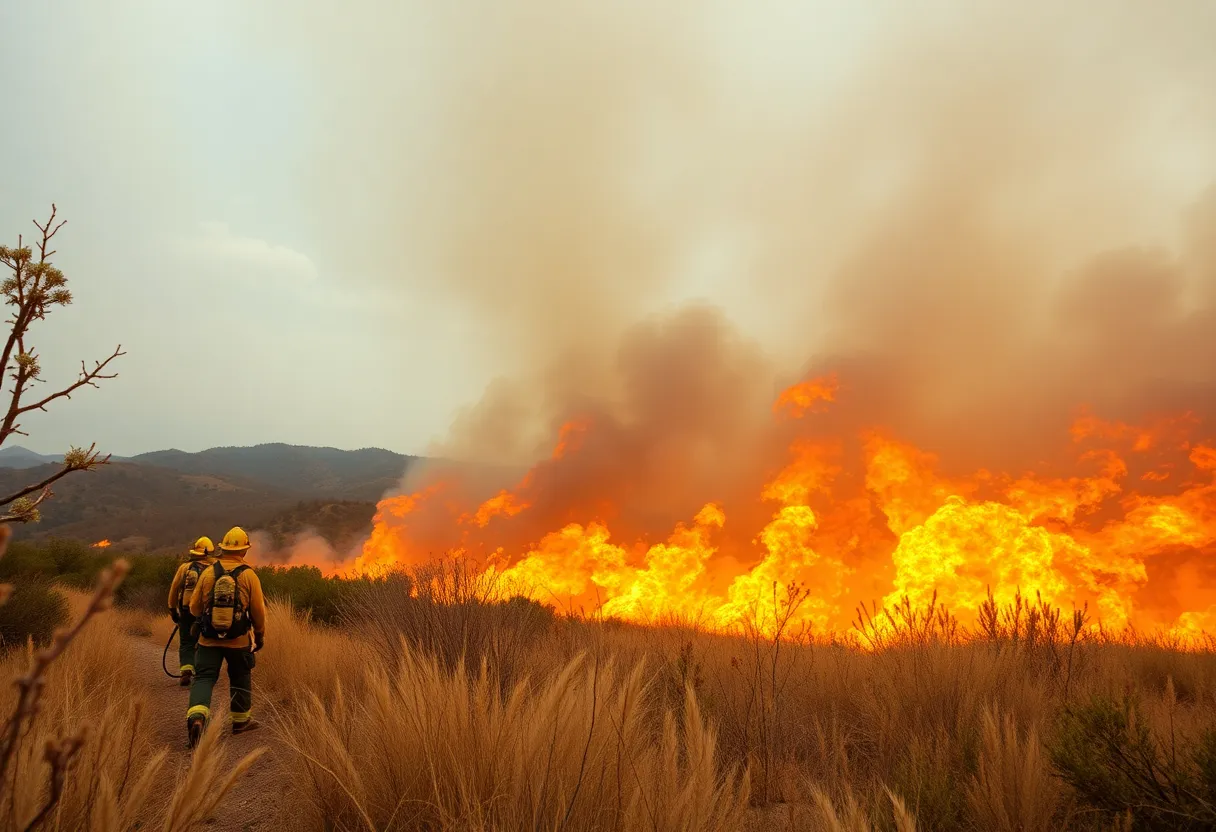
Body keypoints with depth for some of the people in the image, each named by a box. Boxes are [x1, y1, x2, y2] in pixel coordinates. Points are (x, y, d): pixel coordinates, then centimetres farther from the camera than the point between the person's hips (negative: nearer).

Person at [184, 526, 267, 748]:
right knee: (241, 679, 17)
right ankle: (240, 720, 28)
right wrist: (260, 635, 11)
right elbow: (258, 611, -4)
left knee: (204, 678, 4)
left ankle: (196, 716, -21)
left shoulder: (208, 573, -3)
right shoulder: (249, 575, -8)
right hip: (238, 640, -1)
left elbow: (194, 608, 4)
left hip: (209, 639, 1)